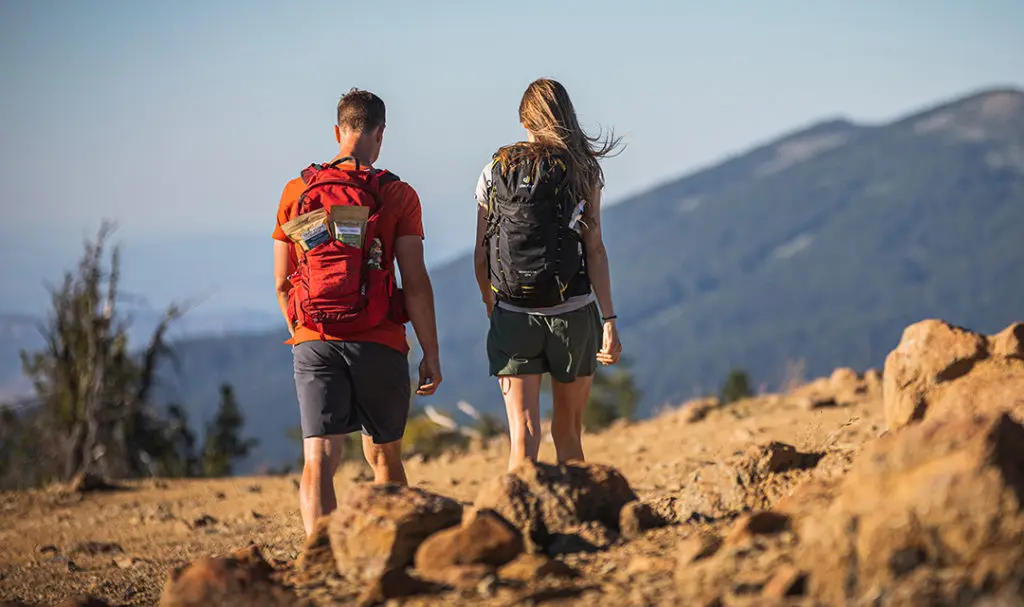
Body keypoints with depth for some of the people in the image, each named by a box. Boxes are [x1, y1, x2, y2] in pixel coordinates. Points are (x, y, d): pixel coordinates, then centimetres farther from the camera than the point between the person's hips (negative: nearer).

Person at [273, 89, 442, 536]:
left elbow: (282, 283, 10)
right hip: (379, 344, -1)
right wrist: (431, 355, 0)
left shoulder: (296, 192, 6)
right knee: (384, 457, 16)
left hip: (313, 342, 1)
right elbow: (415, 283, -6)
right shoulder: (397, 195, -2)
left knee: (319, 460, -4)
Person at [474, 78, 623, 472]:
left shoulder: (495, 171, 4)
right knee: (568, 433, 14)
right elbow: (595, 250, -6)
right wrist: (609, 321, -5)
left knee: (523, 436, -4)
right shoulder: (583, 170, 1)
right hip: (573, 313, 0)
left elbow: (481, 257, 6)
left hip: (513, 316, 0)